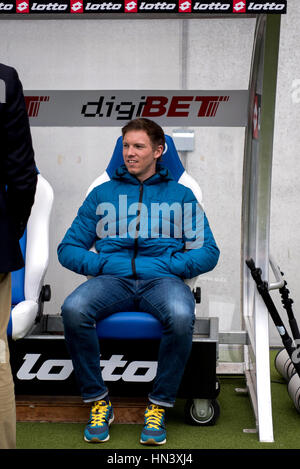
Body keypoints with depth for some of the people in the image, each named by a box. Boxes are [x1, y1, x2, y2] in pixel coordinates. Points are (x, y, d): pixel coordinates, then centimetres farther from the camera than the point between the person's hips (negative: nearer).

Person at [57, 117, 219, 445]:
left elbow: (208, 252, 11)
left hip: (162, 279, -1)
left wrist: (169, 266, -5)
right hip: (111, 279, 1)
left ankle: (159, 405, -17)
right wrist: (102, 264, -3)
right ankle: (97, 400, -15)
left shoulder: (180, 195, 19)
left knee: (181, 316, -37)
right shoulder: (102, 194, 21)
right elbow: (68, 249, 15)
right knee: (73, 310, -32)